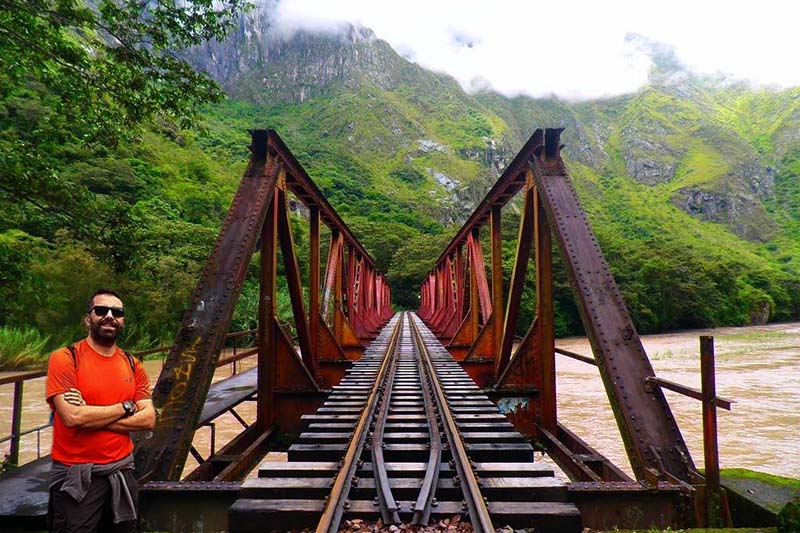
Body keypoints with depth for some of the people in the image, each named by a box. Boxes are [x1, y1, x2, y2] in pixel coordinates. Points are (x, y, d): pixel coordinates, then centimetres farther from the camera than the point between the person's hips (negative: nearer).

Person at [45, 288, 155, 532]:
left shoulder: (133, 365, 4)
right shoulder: (64, 359, -10)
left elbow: (148, 419, -4)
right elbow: (72, 417, -21)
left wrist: (91, 416, -14)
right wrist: (125, 407, -10)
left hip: (122, 471, 5)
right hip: (76, 476, -5)